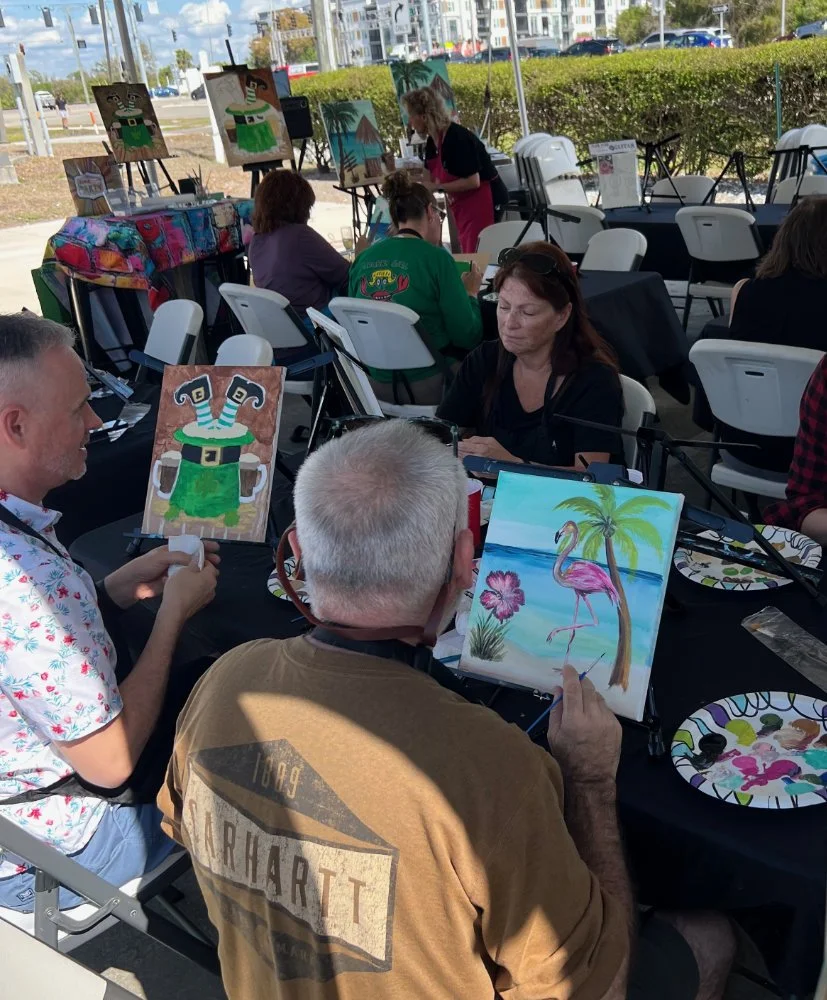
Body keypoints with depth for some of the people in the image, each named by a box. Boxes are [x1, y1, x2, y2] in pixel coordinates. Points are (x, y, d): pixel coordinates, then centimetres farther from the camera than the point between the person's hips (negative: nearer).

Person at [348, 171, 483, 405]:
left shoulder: (363, 259, 4)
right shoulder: (436, 257, -12)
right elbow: (468, 336, -11)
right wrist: (471, 293, 9)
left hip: (377, 384, 6)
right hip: (429, 386, -6)